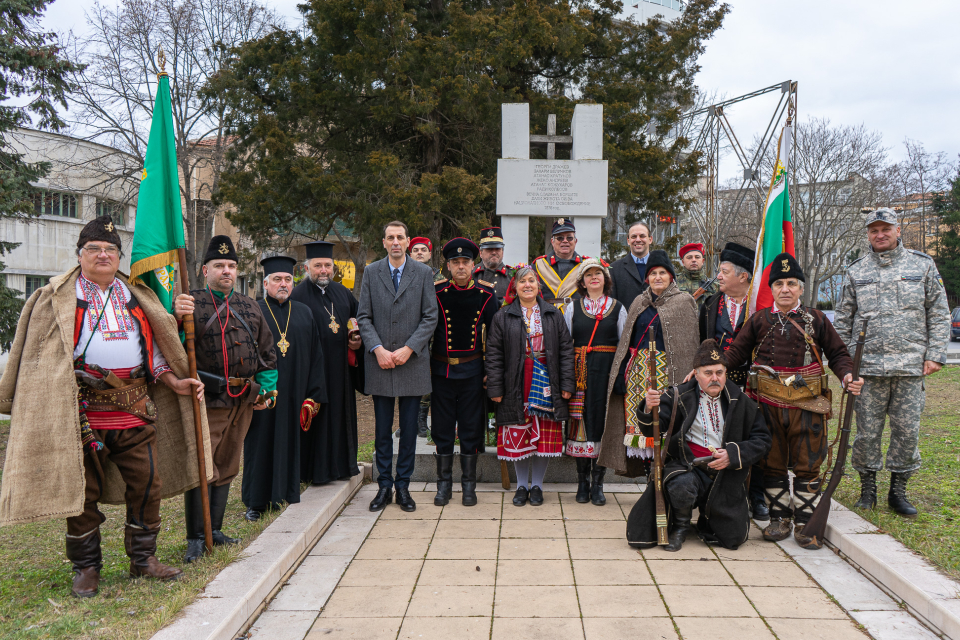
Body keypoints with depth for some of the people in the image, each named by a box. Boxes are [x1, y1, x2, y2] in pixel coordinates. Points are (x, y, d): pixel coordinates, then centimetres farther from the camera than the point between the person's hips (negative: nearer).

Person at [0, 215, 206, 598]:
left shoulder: (136, 297, 15)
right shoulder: (56, 299, 5)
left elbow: (153, 349, 20)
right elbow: (39, 358, 4)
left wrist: (174, 383, 8)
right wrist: (43, 406, -3)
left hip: (135, 408, 3)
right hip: (82, 414, -3)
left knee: (148, 483, 5)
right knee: (83, 490, 4)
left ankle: (143, 559, 21)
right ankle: (86, 568, 21)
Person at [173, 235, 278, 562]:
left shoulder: (249, 306, 13)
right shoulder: (192, 303, -5)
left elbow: (267, 350, 18)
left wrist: (267, 386, 8)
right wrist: (177, 318, -37)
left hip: (244, 400, 6)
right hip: (207, 400, -6)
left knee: (227, 467, 14)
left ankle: (214, 530, 25)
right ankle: (196, 538, 8)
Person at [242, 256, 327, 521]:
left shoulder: (304, 313, 11)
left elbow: (315, 356, 8)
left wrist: (314, 395, 1)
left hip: (294, 394, 3)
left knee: (289, 442, 7)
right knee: (260, 442, 4)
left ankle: (285, 497, 19)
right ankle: (256, 502, 15)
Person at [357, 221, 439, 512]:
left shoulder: (424, 273, 4)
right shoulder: (371, 272, 6)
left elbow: (430, 317, -1)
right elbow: (363, 317, 3)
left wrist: (408, 349, -11)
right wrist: (377, 349, -10)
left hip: (412, 362, 0)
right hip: (379, 362, 1)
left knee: (409, 429, 5)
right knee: (382, 429, 7)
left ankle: (403, 486, 17)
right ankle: (384, 486, 18)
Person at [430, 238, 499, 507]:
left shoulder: (486, 296, 1)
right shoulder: (436, 293, -2)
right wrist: (425, 367, 1)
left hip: (472, 371, 0)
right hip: (441, 370, 0)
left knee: (471, 428, 6)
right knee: (442, 428, 7)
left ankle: (469, 484, 18)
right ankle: (444, 483, 20)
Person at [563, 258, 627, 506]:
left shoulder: (618, 308, 8)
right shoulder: (573, 308, 9)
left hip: (607, 371, 0)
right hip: (580, 371, 0)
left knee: (603, 420, -1)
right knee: (581, 421, 0)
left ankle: (597, 483, 8)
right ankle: (582, 482, 11)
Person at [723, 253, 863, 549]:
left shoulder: (816, 319, 5)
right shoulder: (759, 320, 7)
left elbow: (838, 354, 10)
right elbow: (737, 352, 9)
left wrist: (847, 376, -10)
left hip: (808, 405, -1)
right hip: (768, 403, 1)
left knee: (807, 465, 4)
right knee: (773, 463, 9)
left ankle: (806, 523, 16)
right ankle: (780, 518, 23)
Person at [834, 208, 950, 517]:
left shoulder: (923, 265, 8)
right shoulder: (856, 272, 9)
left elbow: (939, 313, 8)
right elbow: (843, 320, 11)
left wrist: (935, 354, -1)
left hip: (910, 365, 0)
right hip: (867, 366, 0)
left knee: (908, 431, 4)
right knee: (867, 431, 3)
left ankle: (898, 491, 18)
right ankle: (867, 488, 18)